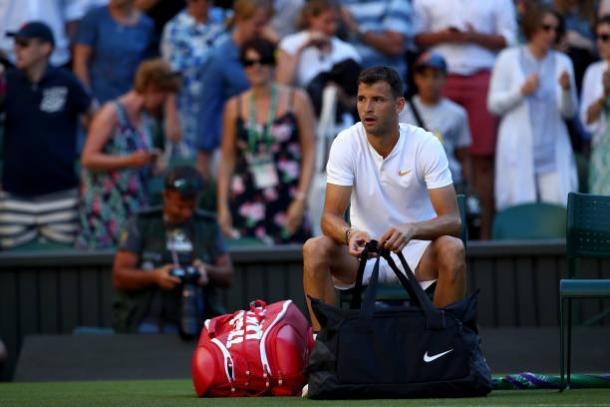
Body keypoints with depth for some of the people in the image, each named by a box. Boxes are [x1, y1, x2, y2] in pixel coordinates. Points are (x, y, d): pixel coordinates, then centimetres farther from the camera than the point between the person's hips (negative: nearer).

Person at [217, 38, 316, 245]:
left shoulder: (296, 100, 5)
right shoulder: (235, 106, 10)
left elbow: (310, 151, 1)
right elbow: (227, 158, 11)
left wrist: (301, 199, -8)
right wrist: (222, 206, 4)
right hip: (246, 202, 1)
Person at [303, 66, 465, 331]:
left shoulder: (426, 145, -12)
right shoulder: (346, 143, -8)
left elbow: (451, 220, -19)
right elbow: (331, 216, -13)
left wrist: (410, 230, -40)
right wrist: (350, 235, -38)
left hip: (416, 254, -1)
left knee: (452, 249, -32)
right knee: (315, 248, -27)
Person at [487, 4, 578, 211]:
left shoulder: (562, 62, 9)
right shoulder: (509, 59, 4)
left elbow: (569, 111, 5)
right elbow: (494, 104, 3)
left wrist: (567, 89, -15)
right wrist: (521, 91, -12)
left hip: (553, 149, 2)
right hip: (518, 149, -2)